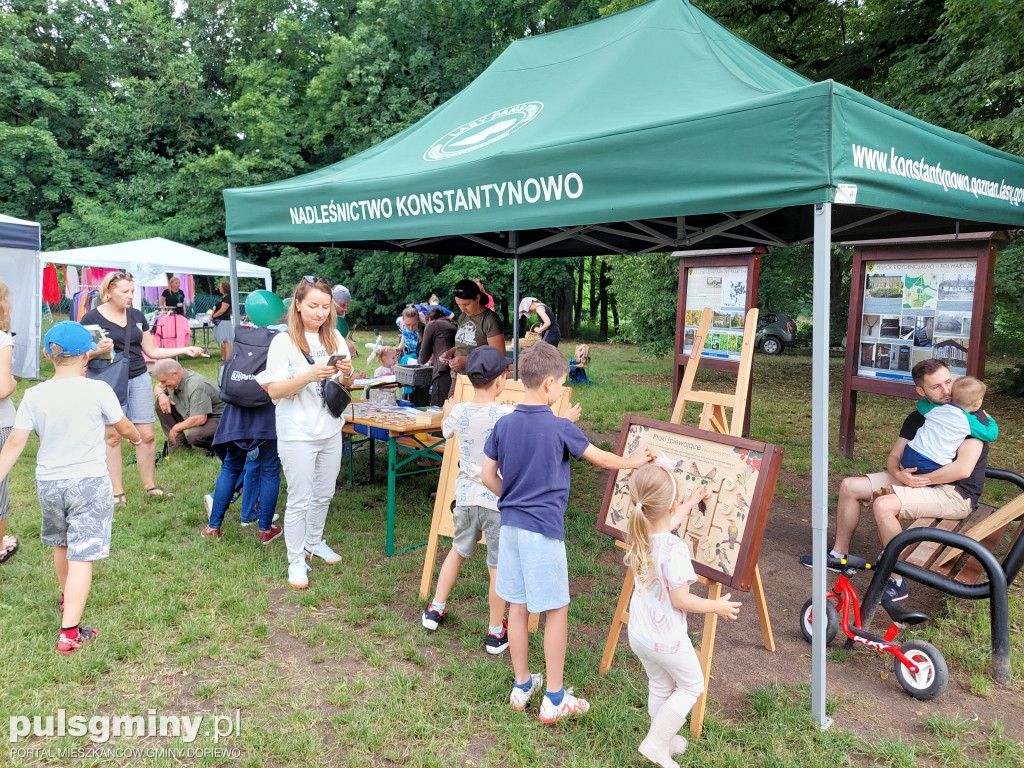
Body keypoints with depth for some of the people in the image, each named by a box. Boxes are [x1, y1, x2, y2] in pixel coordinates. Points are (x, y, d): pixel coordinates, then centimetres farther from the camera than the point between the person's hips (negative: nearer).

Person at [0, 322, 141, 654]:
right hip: (90, 483, -4)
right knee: (81, 556, 0)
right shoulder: (97, 390, -12)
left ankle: (67, 597, 50)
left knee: (61, 544, 26)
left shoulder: (34, 396, -5)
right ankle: (69, 632, -3)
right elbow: (125, 428, 1)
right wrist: (137, 438, 24)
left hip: (48, 483, 4)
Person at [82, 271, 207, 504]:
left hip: (139, 379, 4)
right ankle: (117, 491, 11)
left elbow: (152, 351, 13)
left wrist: (184, 350, 4)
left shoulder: (137, 315, 9)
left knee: (147, 435, 4)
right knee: (112, 436, 1)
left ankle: (150, 485, 17)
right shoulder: (92, 317, -5)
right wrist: (97, 351, -25)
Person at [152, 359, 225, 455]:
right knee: (161, 404, 2)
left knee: (194, 435, -39)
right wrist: (161, 395, -6)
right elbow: (157, 387, 20)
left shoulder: (196, 386, -30)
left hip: (217, 419, -9)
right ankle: (179, 442, 5)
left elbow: (199, 419, -34)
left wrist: (176, 428, -19)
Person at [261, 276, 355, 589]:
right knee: (299, 500, 2)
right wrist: (308, 376, -29)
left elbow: (346, 385, 10)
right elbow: (274, 390, -16)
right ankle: (296, 561, 17)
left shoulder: (334, 337, 3)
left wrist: (347, 373, -13)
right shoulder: (284, 341, -12)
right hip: (298, 434, -5)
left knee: (324, 494, 19)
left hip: (331, 430, 5)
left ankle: (314, 542, 39)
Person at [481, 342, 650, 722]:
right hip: (544, 529, -6)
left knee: (517, 606, 15)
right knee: (556, 610, 7)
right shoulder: (560, 428, -13)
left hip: (510, 524, 6)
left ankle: (522, 686, 29)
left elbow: (487, 475, 4)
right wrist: (631, 462, 19)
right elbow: (600, 458, 1)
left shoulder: (503, 425, 0)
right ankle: (554, 699, 15)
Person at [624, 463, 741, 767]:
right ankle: (656, 742, 16)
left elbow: (666, 524, 16)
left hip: (638, 633, 7)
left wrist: (691, 502, 31)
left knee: (660, 686, 27)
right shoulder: (674, 549, -30)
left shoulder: (639, 536, -7)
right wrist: (718, 606, -7)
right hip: (666, 638, -7)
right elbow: (681, 600, -23)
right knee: (692, 685, 18)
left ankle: (665, 740, 41)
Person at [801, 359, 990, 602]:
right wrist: (899, 474, -18)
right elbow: (894, 457, 6)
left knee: (883, 505, -31)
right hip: (915, 479, 8)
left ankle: (897, 583, -18)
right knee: (849, 486, 1)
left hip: (956, 493, -8)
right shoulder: (918, 417, 8)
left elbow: (963, 469, -25)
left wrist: (919, 480, -17)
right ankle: (839, 555, 13)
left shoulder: (973, 417, -14)